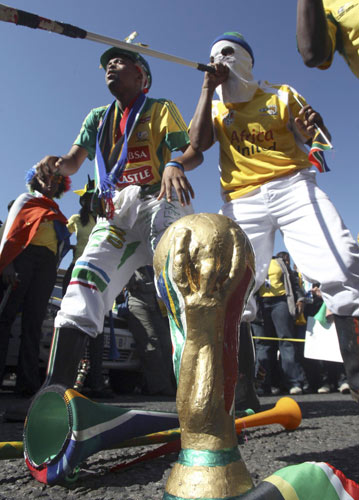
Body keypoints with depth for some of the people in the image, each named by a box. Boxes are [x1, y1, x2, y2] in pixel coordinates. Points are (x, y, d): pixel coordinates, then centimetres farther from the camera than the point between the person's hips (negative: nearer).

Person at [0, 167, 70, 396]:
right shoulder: (26, 199, 19)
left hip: (47, 264, 4)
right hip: (23, 256, -3)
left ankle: (28, 382, -6)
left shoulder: (57, 212, 31)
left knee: (34, 321, -3)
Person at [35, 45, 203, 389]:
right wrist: (57, 164, -9)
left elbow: (195, 151, 2)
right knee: (85, 277, -15)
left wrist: (175, 165, -23)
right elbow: (74, 161, 17)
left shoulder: (160, 109, 15)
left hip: (157, 200, -3)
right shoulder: (98, 118, 28)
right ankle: (55, 387, -17)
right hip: (115, 210, 4)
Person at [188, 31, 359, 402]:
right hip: (242, 201, 1)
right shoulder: (215, 109, 20)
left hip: (294, 186, 0)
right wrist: (208, 88, 3)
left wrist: (310, 130, -8)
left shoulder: (281, 94, 19)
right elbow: (197, 143, -1)